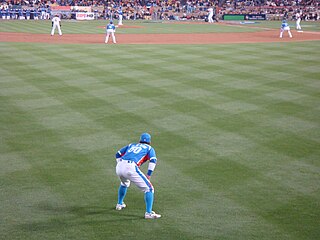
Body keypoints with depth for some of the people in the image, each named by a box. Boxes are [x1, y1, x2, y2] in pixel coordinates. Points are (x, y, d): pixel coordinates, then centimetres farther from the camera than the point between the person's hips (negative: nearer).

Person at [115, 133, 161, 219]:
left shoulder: (131, 145, 32)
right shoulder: (149, 148, 20)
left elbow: (118, 154, 28)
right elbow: (153, 160, 0)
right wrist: (148, 175, 0)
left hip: (119, 167, 6)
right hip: (130, 168, -6)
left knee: (124, 183, 39)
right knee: (149, 189, 2)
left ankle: (119, 204, 48)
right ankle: (148, 213, -9)